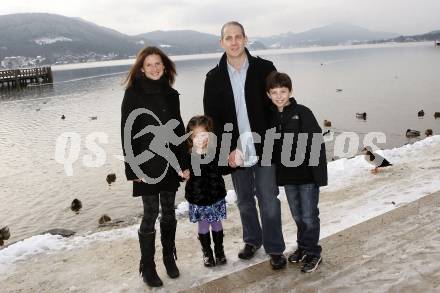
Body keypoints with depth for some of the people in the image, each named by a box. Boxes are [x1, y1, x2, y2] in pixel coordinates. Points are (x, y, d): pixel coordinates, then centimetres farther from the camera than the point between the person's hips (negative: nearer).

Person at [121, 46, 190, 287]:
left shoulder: (171, 94, 8)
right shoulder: (133, 94, -5)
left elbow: (179, 130, 10)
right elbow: (127, 133, -8)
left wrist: (184, 163, 6)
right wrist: (132, 168, -13)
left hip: (170, 162, 4)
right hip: (147, 163, -4)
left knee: (169, 211, 13)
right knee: (150, 214, 1)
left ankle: (169, 257, 30)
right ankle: (147, 266, 17)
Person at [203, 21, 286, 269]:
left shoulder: (265, 68, -3)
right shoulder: (214, 78, 1)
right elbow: (212, 118, 1)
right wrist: (227, 150, -7)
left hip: (264, 148, -2)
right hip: (235, 152, 2)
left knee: (268, 200, 2)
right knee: (244, 201, 16)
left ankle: (275, 248, 20)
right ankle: (252, 240, 37)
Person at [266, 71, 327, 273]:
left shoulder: (303, 113, -13)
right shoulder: (271, 117, 3)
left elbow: (318, 143, -14)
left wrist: (319, 173, -17)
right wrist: (276, 173, 8)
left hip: (307, 174, -5)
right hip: (287, 175, 5)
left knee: (309, 216, 3)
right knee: (297, 215, 18)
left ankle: (312, 252, 20)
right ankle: (303, 246, 35)